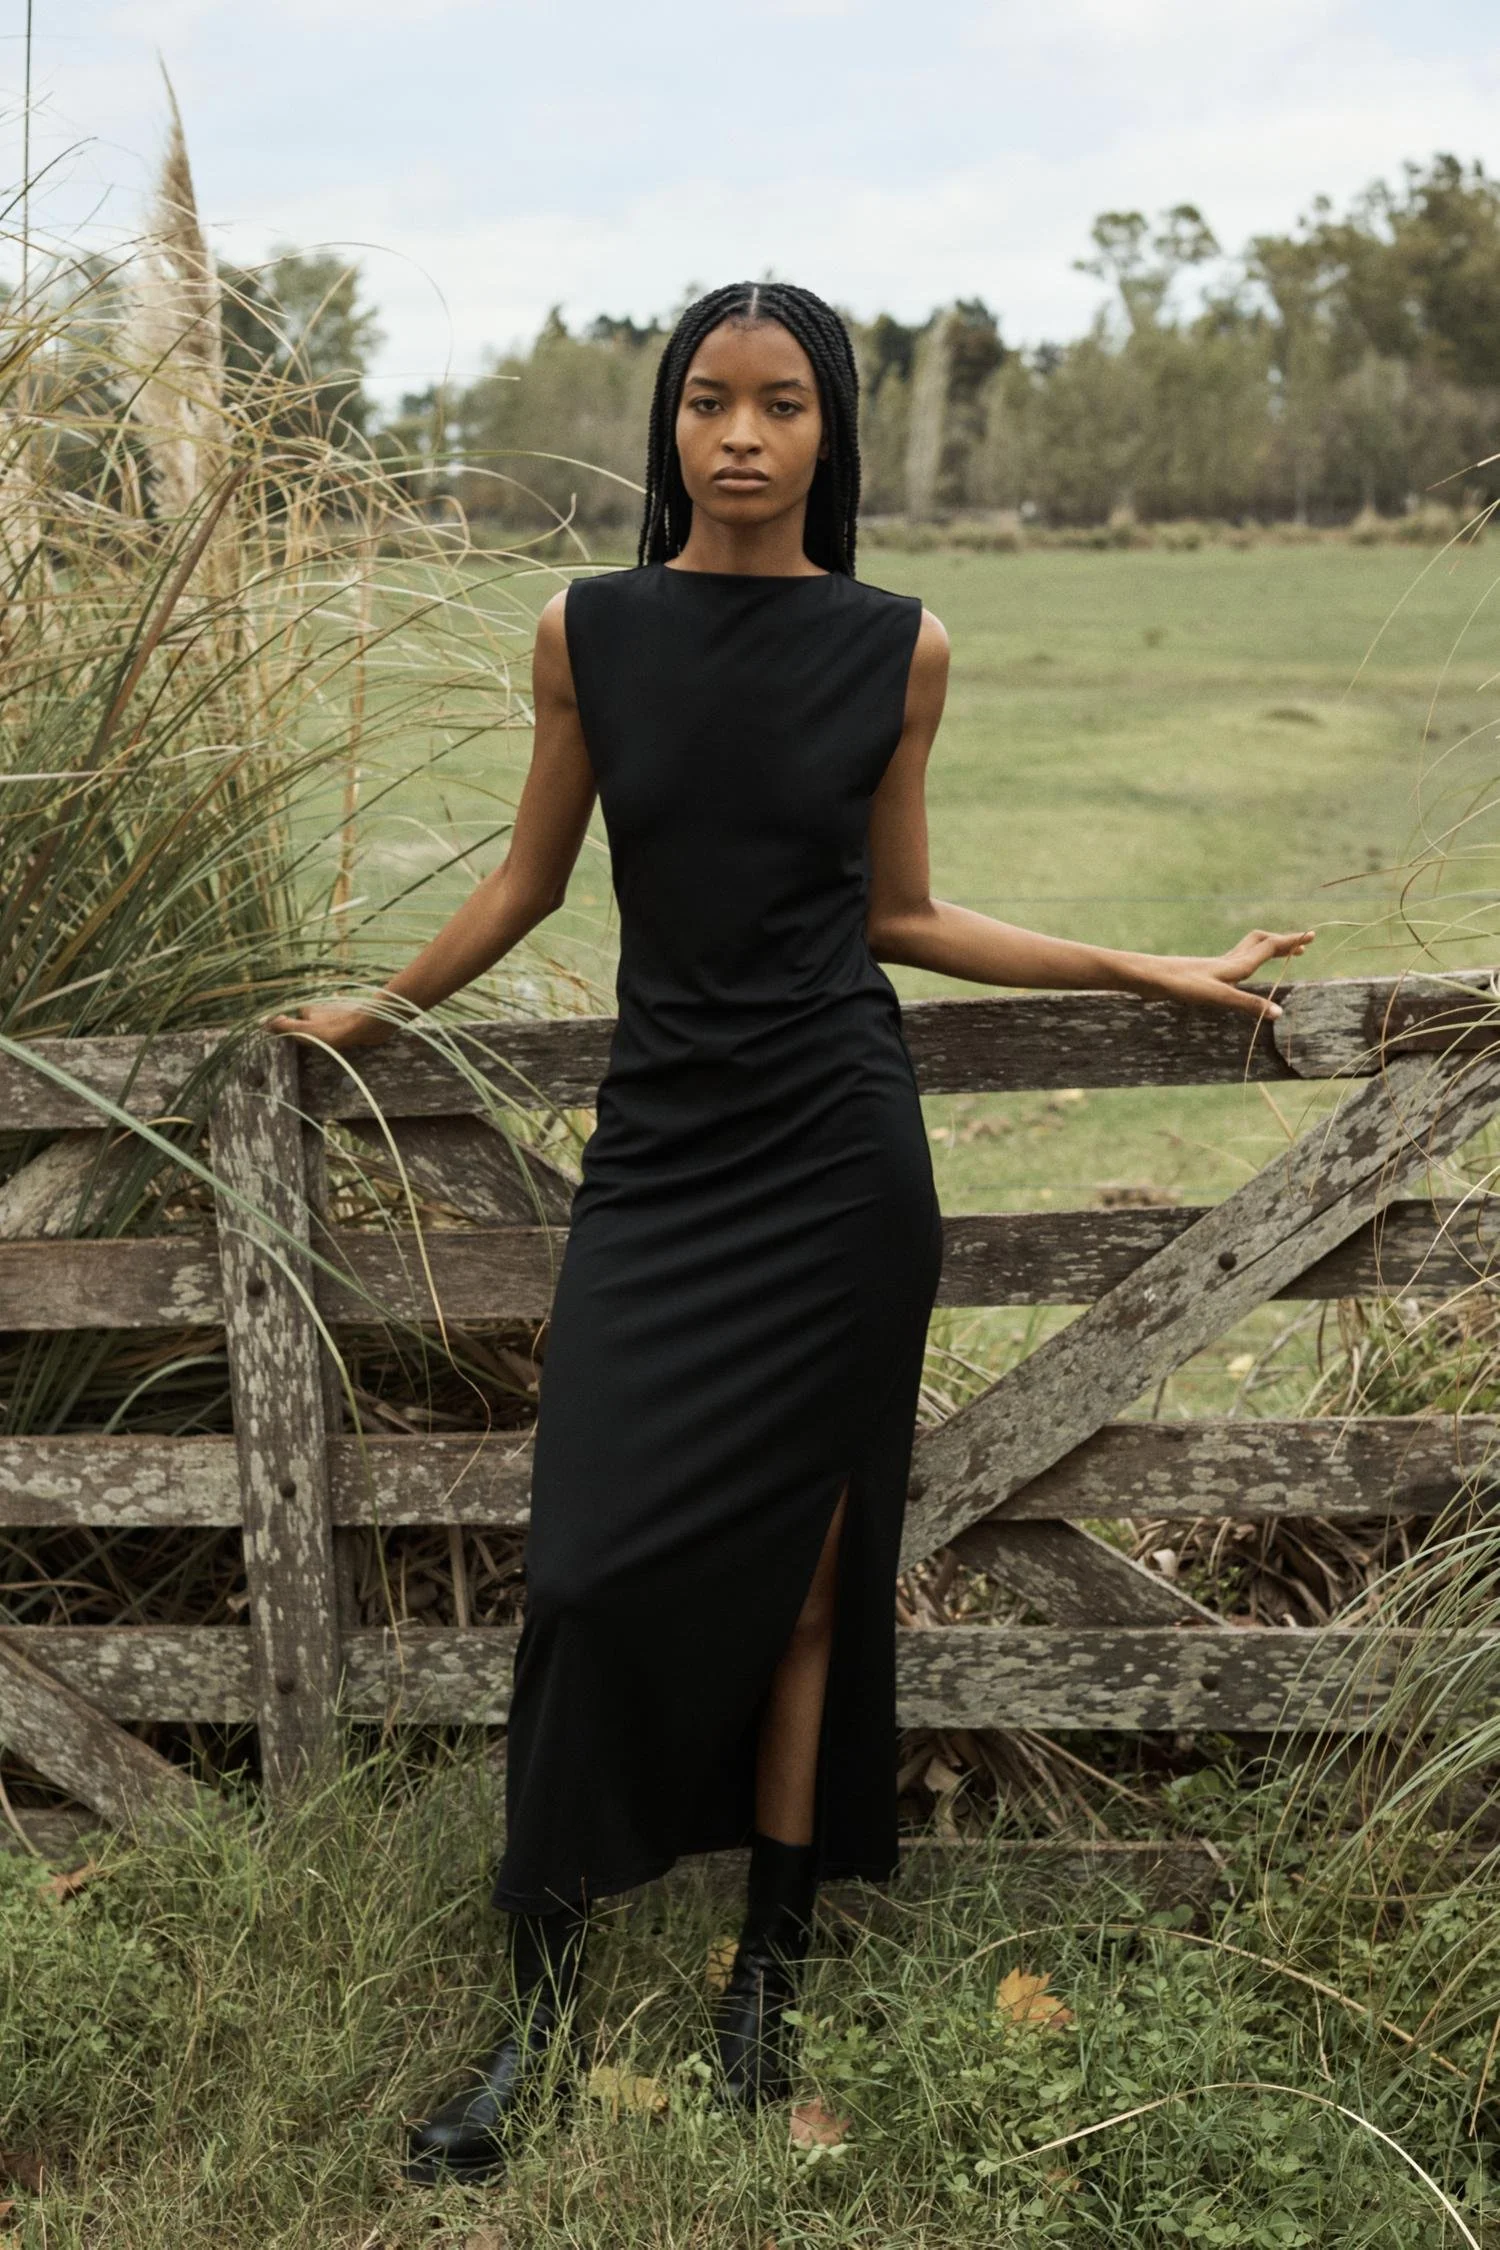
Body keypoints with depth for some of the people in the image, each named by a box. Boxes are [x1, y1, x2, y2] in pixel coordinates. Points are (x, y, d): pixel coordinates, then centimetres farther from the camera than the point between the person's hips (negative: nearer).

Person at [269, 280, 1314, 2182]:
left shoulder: (899, 648, 1)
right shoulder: (588, 631, 1)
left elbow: (900, 913, 10)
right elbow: (527, 882, 14)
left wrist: (1148, 971, 13)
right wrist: (375, 1014, 24)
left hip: (838, 1152, 0)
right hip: (661, 1150, 1)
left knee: (805, 1567, 5)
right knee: (600, 1565, -6)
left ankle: (770, 1970, 21)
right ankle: (542, 2006, 8)